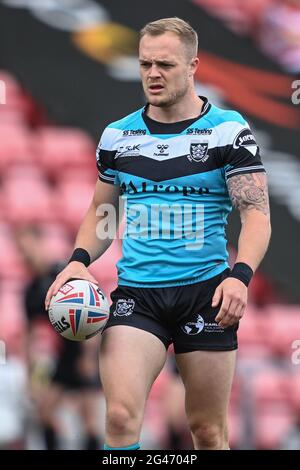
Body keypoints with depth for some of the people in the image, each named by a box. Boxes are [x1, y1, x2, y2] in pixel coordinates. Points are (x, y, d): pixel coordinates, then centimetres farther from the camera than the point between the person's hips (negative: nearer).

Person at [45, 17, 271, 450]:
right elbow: (102, 211, 19)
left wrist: (240, 275, -22)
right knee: (121, 417, -18)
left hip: (205, 291, -2)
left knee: (208, 430, 5)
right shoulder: (117, 136, 8)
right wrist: (79, 260, 0)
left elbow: (256, 213, -5)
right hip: (135, 293, 2)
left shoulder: (228, 130, -2)